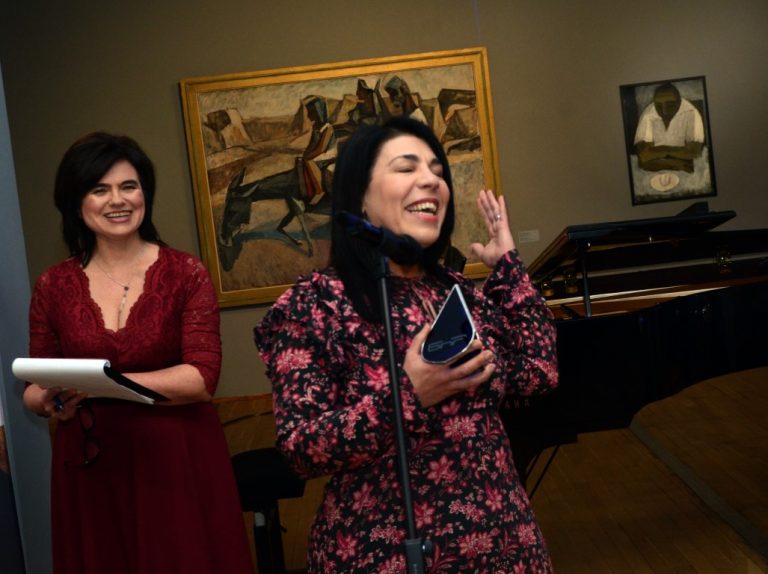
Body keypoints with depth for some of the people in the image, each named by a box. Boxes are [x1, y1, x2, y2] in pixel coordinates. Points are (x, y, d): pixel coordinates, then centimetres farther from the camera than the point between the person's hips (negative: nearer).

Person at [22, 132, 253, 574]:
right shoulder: (54, 286, 4)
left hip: (179, 463, -2)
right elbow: (34, 388, 8)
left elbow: (203, 377, -13)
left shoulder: (185, 273, -4)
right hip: (89, 468, 2)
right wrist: (51, 400, -15)